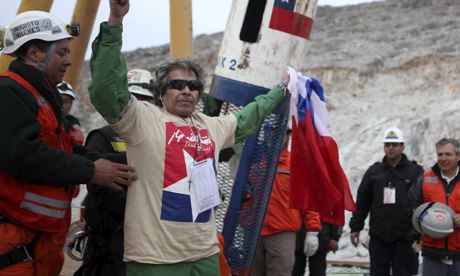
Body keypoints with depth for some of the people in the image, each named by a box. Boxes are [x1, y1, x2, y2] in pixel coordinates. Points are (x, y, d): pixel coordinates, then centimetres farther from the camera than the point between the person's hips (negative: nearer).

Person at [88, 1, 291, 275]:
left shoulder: (213, 126, 17)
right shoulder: (144, 119, -5)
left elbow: (247, 119, 35)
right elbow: (106, 89, -19)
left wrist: (280, 90, 42)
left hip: (205, 252, 7)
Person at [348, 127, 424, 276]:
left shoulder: (415, 171, 1)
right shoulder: (374, 171, 9)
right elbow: (362, 202, 11)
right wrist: (355, 227, 8)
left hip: (405, 238, -2)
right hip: (378, 237, 2)